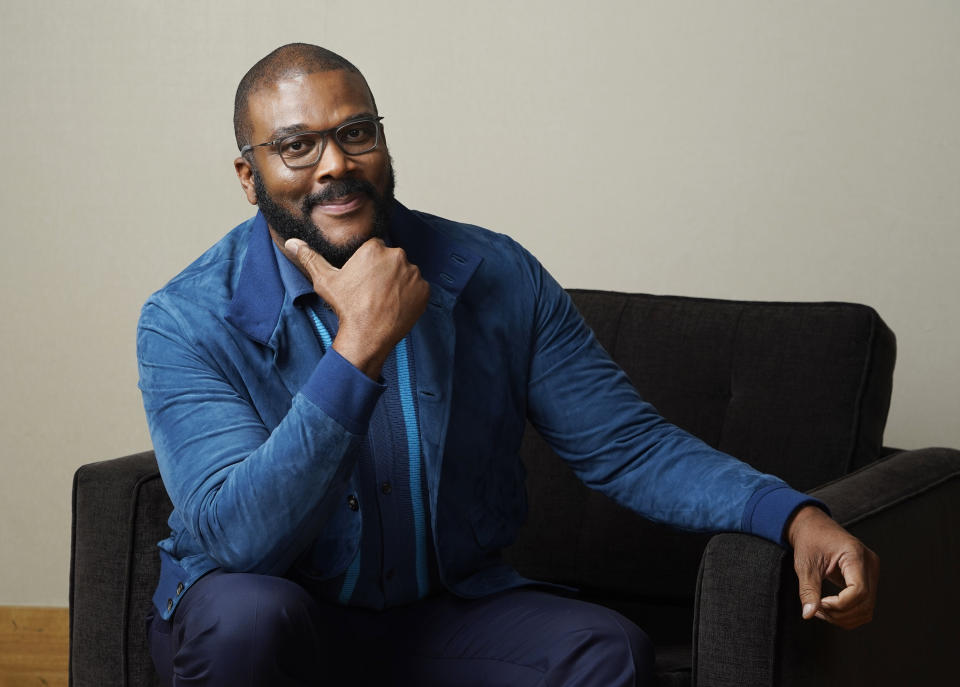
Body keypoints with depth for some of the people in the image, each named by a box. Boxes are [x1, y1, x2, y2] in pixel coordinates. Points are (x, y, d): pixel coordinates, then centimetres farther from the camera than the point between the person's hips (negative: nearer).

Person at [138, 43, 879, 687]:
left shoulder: (497, 279, -5)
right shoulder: (187, 321, -14)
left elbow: (627, 445, -2)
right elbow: (239, 538, -26)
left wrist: (794, 516, -18)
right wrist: (359, 348, -33)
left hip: (449, 609, 2)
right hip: (275, 613, -2)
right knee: (248, 617, -36)